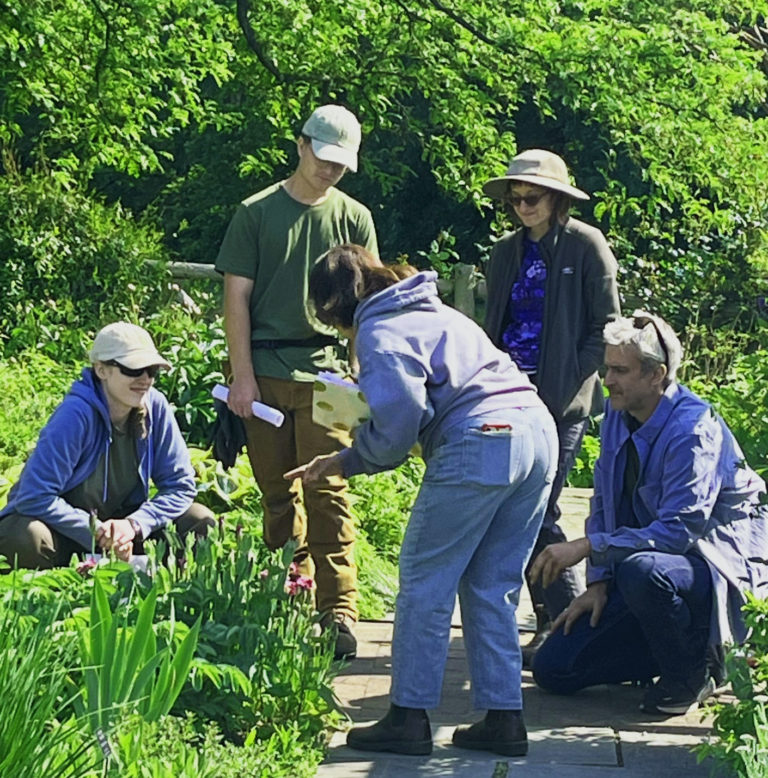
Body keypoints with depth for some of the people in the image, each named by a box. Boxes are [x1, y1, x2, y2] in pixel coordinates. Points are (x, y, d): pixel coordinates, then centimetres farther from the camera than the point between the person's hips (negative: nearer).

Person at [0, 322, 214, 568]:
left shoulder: (155, 407, -10)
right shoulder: (74, 416, -24)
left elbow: (180, 485, -4)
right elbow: (35, 498, -28)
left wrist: (134, 524, -21)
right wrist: (98, 534, -27)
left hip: (120, 520, 4)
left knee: (200, 520, -15)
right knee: (25, 537, -38)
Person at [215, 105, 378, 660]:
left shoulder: (353, 218, 9)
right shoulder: (257, 213, 6)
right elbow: (237, 297, 4)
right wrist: (242, 377, -2)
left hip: (325, 369, 0)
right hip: (265, 370, 0)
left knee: (327, 489, -9)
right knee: (277, 491, 5)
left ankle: (338, 610, -11)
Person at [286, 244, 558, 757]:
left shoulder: (380, 331, -1)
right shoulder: (430, 311, 27)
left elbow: (398, 422, -13)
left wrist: (347, 461, 7)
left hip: (480, 444, -9)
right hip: (539, 430, 9)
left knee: (425, 582, 3)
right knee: (492, 587, 14)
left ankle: (410, 718, 4)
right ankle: (504, 718, 13)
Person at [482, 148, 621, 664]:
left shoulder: (586, 246, -2)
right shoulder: (507, 252, 14)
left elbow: (606, 327, -3)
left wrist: (571, 385, -11)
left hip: (563, 399, -6)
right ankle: (552, 621, 14)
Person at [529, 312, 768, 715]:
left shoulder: (695, 429, -22)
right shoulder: (617, 413, 2)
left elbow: (680, 530, -29)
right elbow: (604, 504, 11)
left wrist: (588, 547, -32)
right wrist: (598, 582, -1)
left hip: (720, 565, -8)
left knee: (643, 571, -42)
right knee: (553, 668, -3)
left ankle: (691, 674, -13)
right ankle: (676, 648, 15)